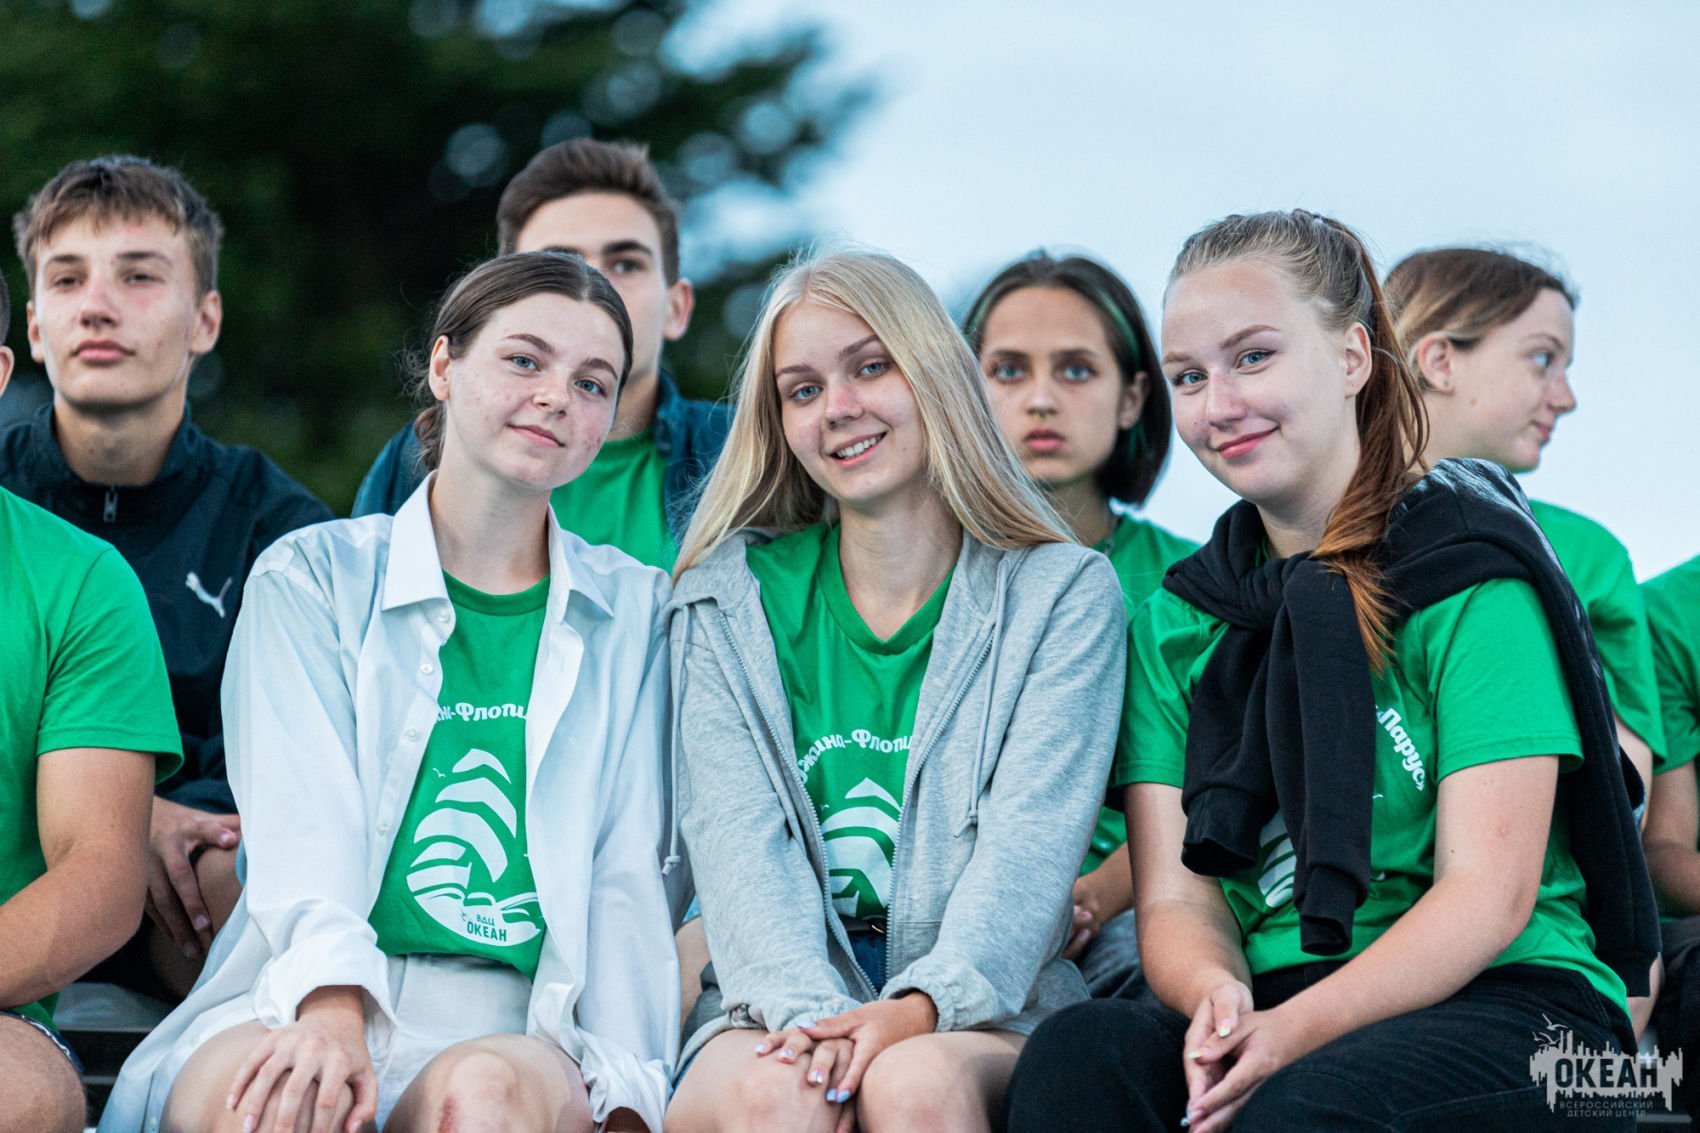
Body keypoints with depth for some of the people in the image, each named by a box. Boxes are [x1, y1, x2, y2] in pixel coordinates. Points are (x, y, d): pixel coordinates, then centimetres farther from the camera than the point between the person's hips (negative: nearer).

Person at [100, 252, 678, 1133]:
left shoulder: (638, 613, 18)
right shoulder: (311, 576, 12)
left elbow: (631, 876, 11)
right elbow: (300, 821, -4)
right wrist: (331, 1009, -24)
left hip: (515, 1025, 1)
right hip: (290, 1005, 0)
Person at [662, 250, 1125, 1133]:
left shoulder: (1063, 595, 8)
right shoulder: (725, 604, 13)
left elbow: (1028, 846, -5)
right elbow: (737, 842, -1)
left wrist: (921, 1009, -23)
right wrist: (818, 1014, -20)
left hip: (983, 1018, -1)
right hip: (777, 1002, 1)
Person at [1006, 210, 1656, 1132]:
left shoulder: (1472, 569, 0)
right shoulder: (1173, 623, 16)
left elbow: (1490, 894, -9)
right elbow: (1174, 898, 7)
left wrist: (1297, 1028, -23)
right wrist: (1215, 994, -18)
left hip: (1504, 1000, -4)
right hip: (1272, 1008, 4)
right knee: (1077, 1051, -29)